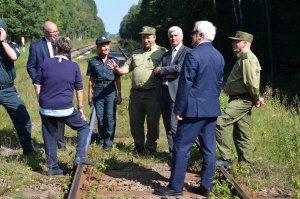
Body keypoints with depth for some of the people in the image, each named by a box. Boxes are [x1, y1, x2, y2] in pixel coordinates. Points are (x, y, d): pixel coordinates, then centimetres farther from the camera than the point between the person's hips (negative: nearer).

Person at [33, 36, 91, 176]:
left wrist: (41, 102, 14)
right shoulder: (74, 66, -2)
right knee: (84, 127, 17)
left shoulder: (45, 63, 1)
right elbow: (79, 90, 2)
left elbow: (37, 84, 4)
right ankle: (80, 156, 5)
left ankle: (52, 167, 19)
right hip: (66, 109, -2)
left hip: (46, 109, 2)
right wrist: (80, 108, 11)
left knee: (50, 138, 14)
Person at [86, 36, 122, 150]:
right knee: (100, 116, 5)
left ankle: (108, 141, 6)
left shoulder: (114, 61, 4)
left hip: (111, 90, -1)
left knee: (110, 116, -5)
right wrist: (90, 93, 4)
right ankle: (102, 138, 21)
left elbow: (117, 79, 7)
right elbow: (91, 79, 9)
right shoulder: (93, 62, 6)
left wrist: (119, 94, 5)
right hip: (98, 90, 1)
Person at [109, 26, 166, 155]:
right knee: (135, 122, 12)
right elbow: (127, 67, 14)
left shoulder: (161, 52, -2)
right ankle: (138, 146, 29)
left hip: (152, 94, -5)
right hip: (135, 93, 5)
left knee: (152, 122, 6)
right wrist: (117, 69, -5)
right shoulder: (136, 53, 17)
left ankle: (150, 147, 22)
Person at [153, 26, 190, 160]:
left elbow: (180, 68, -15)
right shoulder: (166, 54, 21)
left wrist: (162, 70, -4)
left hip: (176, 93, -7)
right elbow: (158, 71, 10)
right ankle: (172, 154, 18)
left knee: (174, 126, -11)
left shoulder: (187, 52, -1)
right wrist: (168, 74, -10)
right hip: (164, 92, 7)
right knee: (168, 126, 10)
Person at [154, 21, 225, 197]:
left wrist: (179, 109, -9)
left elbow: (185, 85, -15)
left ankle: (176, 186, 5)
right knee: (209, 148, 10)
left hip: (194, 109, -7)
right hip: (212, 109, 8)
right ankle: (206, 186, 16)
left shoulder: (193, 55, -14)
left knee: (182, 147, 0)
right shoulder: (219, 56, 10)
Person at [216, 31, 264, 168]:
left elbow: (252, 81, -22)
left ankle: (226, 158, -17)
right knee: (241, 135, 13)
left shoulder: (247, 58, -13)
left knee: (221, 123, -20)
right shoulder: (243, 58, 20)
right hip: (240, 100, 11)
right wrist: (256, 99, 12)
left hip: (242, 100, -11)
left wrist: (256, 99, -12)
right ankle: (245, 164, 21)